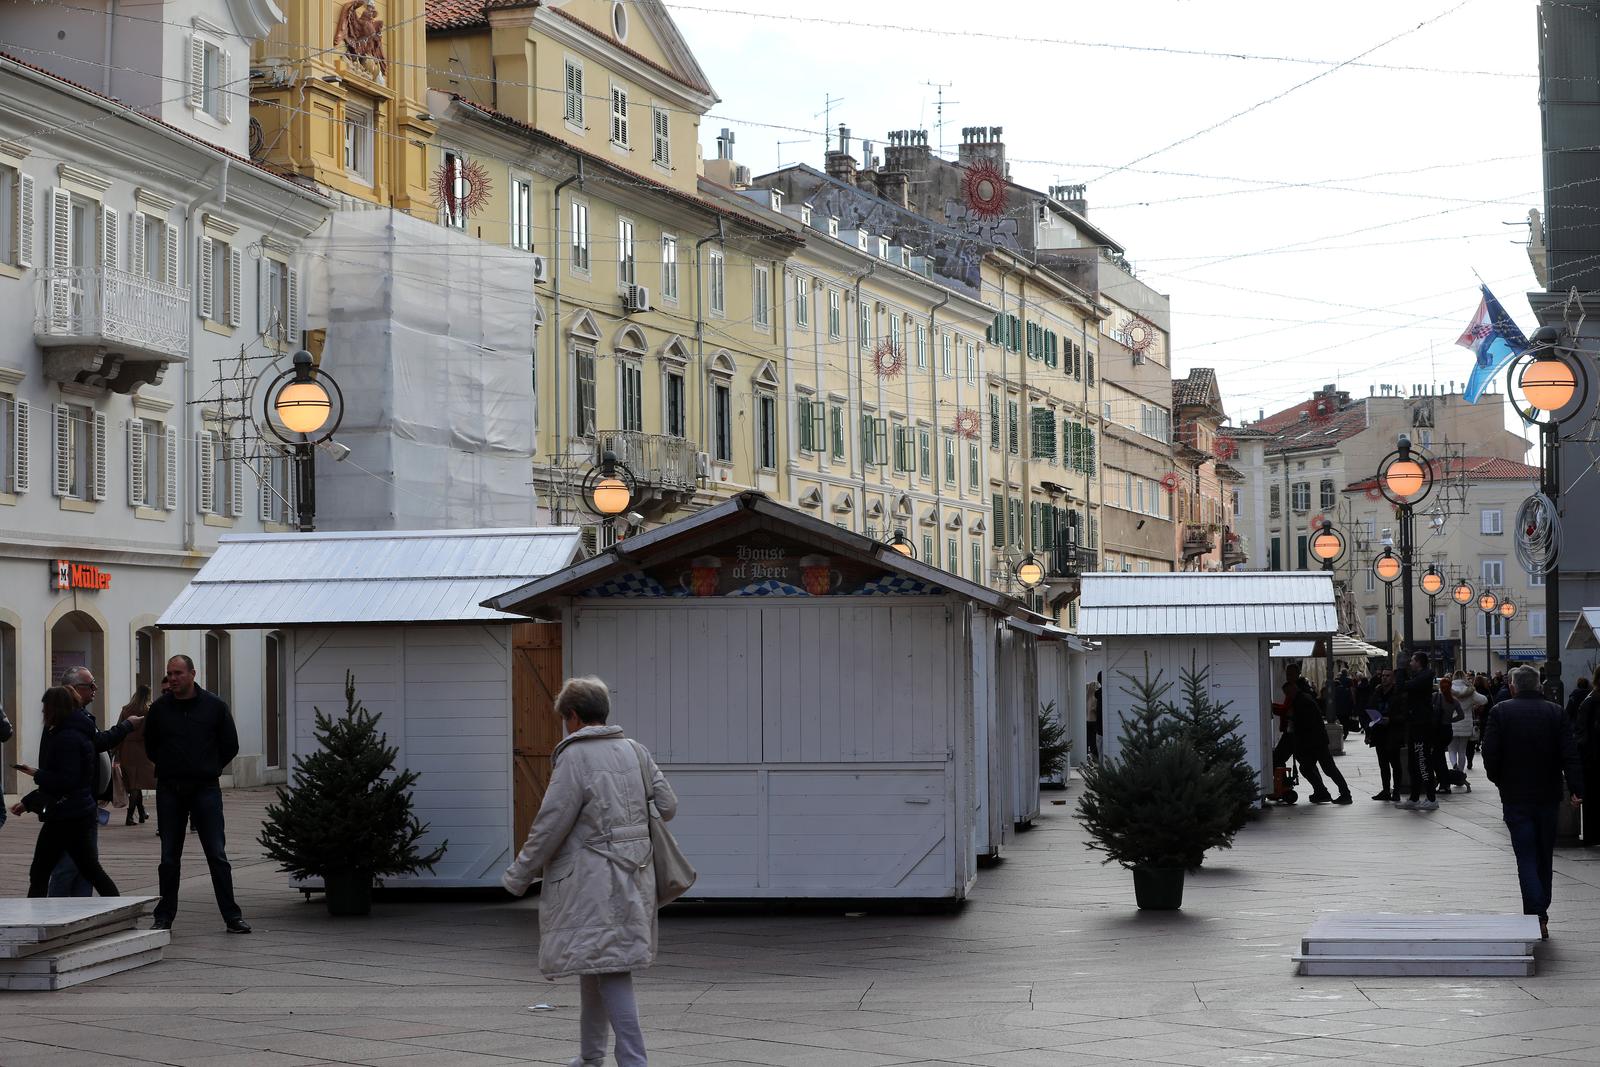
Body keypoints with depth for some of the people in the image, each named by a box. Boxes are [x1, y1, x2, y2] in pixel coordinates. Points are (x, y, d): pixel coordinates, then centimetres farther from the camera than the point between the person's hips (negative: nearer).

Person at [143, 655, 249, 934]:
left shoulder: (214, 706, 1)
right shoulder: (159, 708, 4)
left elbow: (230, 745, 9)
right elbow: (150, 746, 16)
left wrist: (209, 769, 8)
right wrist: (170, 768, 11)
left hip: (205, 789, -1)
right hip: (169, 791, 2)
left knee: (217, 854, -3)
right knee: (169, 858, 6)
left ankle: (232, 916, 1)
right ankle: (164, 918, 14)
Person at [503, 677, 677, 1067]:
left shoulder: (575, 757, -12)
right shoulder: (635, 751, 8)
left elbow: (551, 823, -13)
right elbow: (667, 805, 8)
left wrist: (519, 875, -4)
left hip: (592, 879, -8)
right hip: (631, 875, 8)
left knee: (608, 967, -8)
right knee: (594, 962, 18)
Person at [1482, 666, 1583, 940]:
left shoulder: (1500, 712, -6)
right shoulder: (1555, 712, 0)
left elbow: (1490, 753, -9)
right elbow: (1570, 755, -6)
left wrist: (1499, 781, 8)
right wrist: (1575, 789, -7)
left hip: (1516, 797, -2)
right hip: (1548, 796, 2)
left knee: (1526, 858, -3)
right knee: (1545, 857, 15)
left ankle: (1536, 917, -18)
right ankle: (1541, 912, 22)